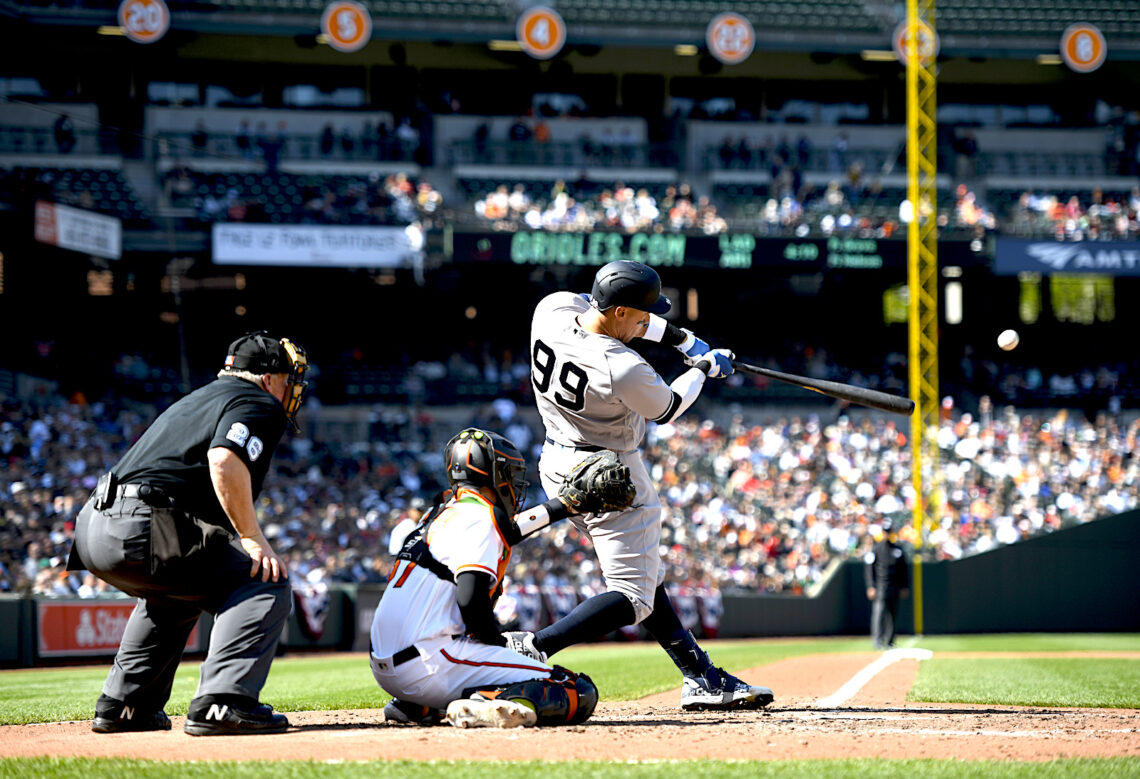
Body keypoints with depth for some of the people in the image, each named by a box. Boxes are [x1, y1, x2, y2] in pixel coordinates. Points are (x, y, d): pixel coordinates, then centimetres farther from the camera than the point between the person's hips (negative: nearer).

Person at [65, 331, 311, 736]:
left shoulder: (197, 399, 32)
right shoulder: (258, 404, 4)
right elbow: (225, 461, -17)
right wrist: (252, 538, -14)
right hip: (144, 529, -9)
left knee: (172, 593, 36)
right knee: (266, 582, -6)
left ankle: (121, 705, 32)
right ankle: (221, 703, -21)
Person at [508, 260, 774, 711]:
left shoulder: (552, 309, -11)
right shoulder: (625, 370, -29)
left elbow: (598, 311, 11)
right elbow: (668, 409, -8)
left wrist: (677, 338, 12)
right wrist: (704, 369, 10)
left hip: (558, 466, 10)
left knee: (645, 574, 17)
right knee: (634, 597, -4)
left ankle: (701, 678, 21)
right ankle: (534, 647, -20)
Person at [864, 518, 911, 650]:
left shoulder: (898, 549, 12)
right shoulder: (876, 549, 0)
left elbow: (904, 569, 17)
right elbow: (868, 569, -2)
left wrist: (905, 587, 11)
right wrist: (871, 587, -10)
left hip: (894, 588, 4)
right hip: (880, 587, -4)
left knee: (893, 614, 7)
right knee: (879, 613, -13)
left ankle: (889, 642, 15)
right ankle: (877, 641, -16)